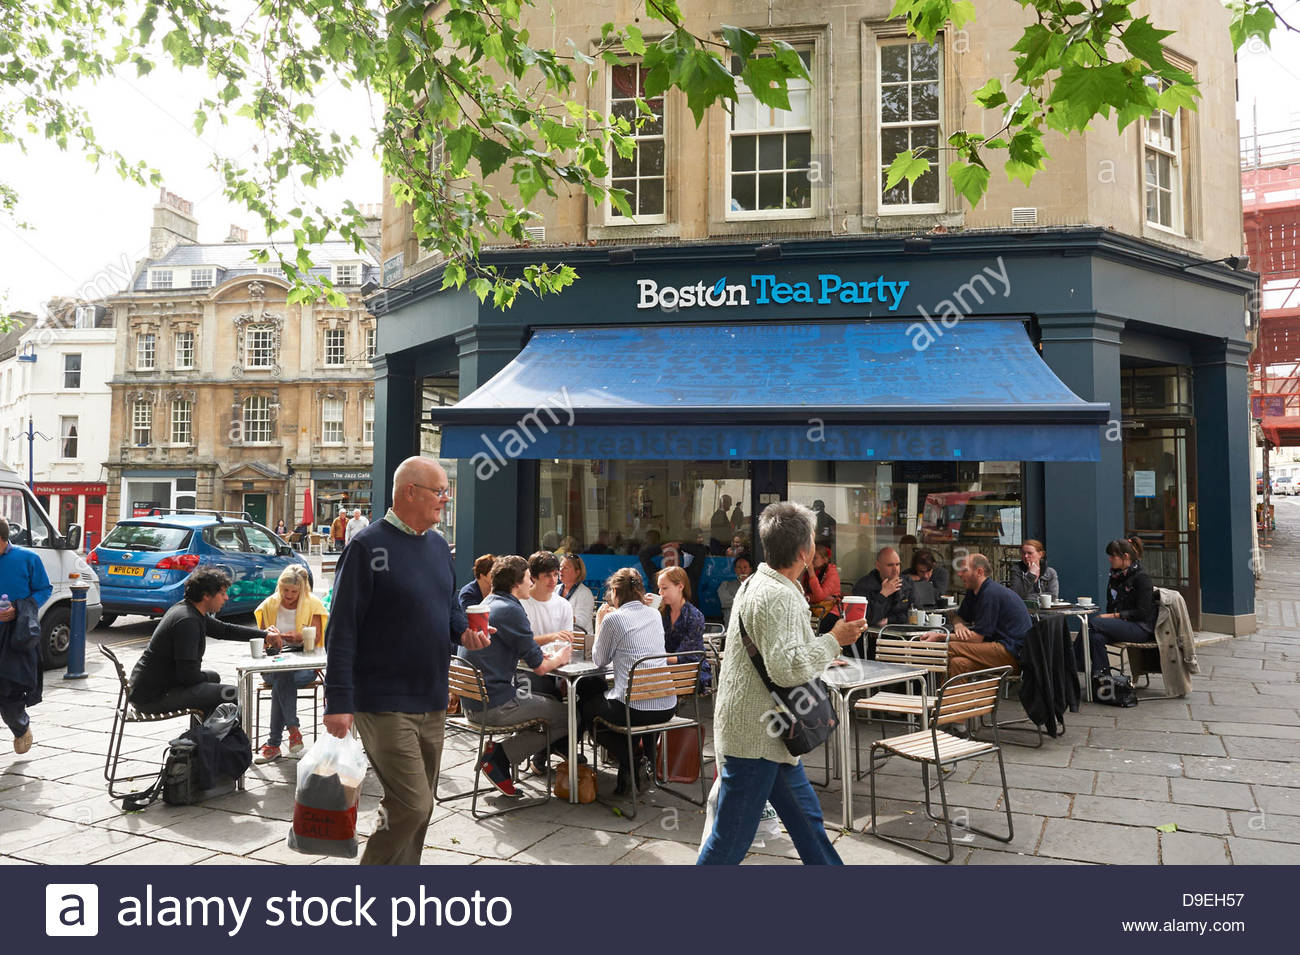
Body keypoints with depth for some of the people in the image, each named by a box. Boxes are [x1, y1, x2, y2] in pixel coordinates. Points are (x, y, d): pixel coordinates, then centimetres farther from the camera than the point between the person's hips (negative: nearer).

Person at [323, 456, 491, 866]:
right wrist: (338, 701, -17)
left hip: (432, 702, 8)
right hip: (385, 704, -8)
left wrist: (464, 631, -1)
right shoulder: (368, 546, -12)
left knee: (419, 809, 15)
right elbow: (342, 628, -14)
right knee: (411, 807, -9)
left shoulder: (438, 545, 11)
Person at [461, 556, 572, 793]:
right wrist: (559, 658, 9)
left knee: (549, 686, 21)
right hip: (493, 706, -10)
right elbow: (539, 666, -13)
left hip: (472, 700, 10)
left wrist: (548, 656, 13)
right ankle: (498, 757, -4)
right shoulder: (510, 610, -15)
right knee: (570, 716, -5)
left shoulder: (487, 604, 14)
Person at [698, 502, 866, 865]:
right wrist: (834, 640, -18)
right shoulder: (779, 596, -22)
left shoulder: (757, 583, 11)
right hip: (755, 737, -11)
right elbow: (786, 667, -29)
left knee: (806, 818, 19)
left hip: (768, 734, 11)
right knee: (732, 839, 0)